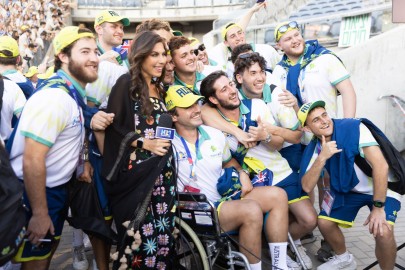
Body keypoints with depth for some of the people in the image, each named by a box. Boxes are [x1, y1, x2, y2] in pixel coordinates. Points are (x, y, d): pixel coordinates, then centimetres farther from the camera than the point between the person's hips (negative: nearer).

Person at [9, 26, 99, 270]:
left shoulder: (74, 95, 7)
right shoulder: (54, 97, -24)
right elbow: (32, 161, -27)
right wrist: (39, 213, -23)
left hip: (56, 190, 9)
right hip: (36, 194, -9)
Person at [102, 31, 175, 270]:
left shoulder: (160, 88, 15)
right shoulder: (126, 83, -6)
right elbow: (112, 127, -11)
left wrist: (167, 139, 8)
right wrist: (143, 143, -16)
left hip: (161, 169, 6)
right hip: (135, 169, -6)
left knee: (162, 225, 9)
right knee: (139, 229, -1)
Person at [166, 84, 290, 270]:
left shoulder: (215, 135, 9)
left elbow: (229, 161, 25)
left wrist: (242, 173, 5)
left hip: (224, 198, 8)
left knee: (277, 195, -4)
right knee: (251, 210, -29)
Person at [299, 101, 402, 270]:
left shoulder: (354, 128, -28)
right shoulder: (313, 149, -12)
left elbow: (380, 165, -31)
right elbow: (307, 187, -20)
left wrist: (378, 207, -30)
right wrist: (322, 158, -34)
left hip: (381, 187, -5)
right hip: (347, 189, 5)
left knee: (382, 231, -28)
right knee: (324, 223, -2)